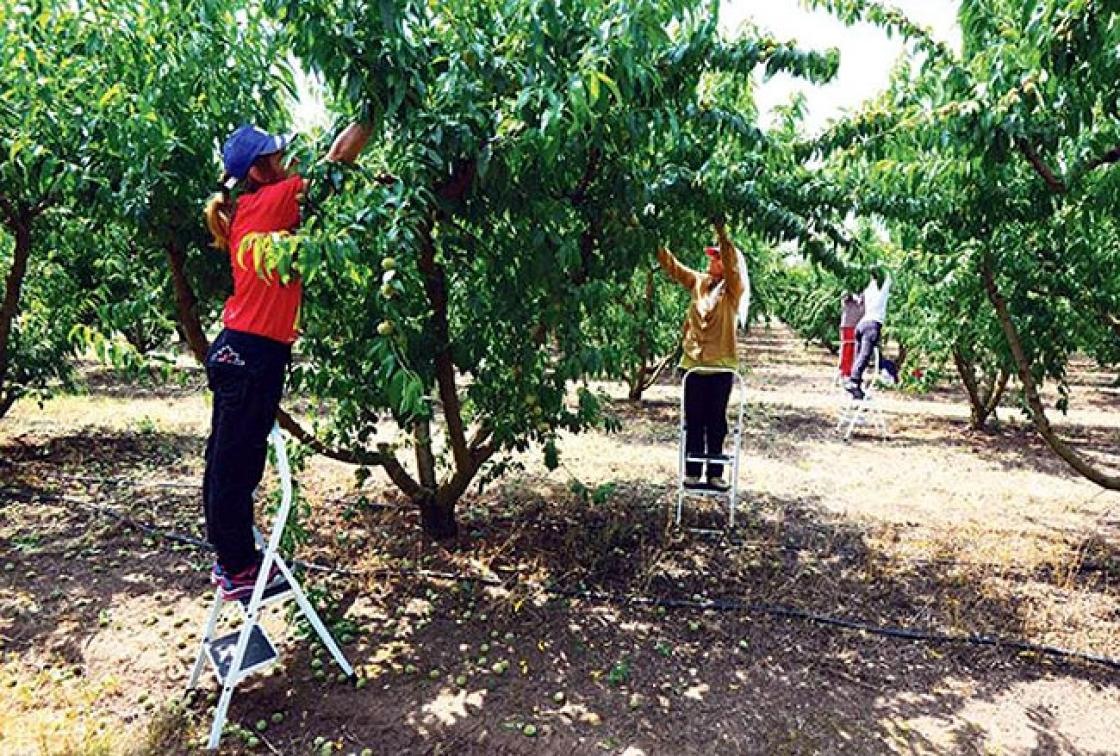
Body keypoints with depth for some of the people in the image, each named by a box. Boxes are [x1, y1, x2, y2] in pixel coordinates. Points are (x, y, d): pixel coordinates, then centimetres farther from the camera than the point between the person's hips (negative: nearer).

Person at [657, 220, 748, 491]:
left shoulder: (732, 289, -4)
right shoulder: (698, 282, 7)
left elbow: (734, 264, -21)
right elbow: (671, 266, 6)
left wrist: (722, 233, -28)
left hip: (721, 366, -3)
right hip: (694, 364, 3)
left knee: (716, 423, 8)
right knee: (694, 422, 9)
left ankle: (715, 473, 19)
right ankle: (692, 471, 18)